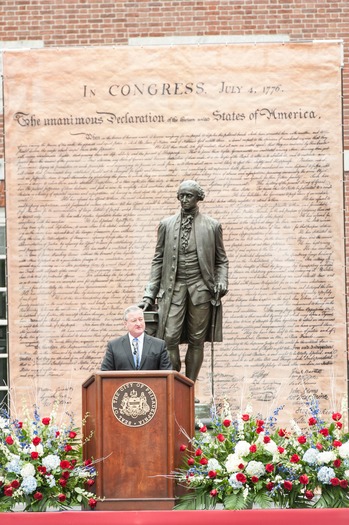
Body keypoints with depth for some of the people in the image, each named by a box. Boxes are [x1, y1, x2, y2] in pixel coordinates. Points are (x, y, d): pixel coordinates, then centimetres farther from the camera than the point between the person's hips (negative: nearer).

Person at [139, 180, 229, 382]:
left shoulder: (212, 226, 7)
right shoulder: (166, 225, 10)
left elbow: (221, 260, 12)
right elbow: (158, 260, 11)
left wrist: (222, 282, -7)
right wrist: (150, 293, 5)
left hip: (201, 288, 0)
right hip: (174, 288, 0)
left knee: (196, 341, 1)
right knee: (170, 338, -11)